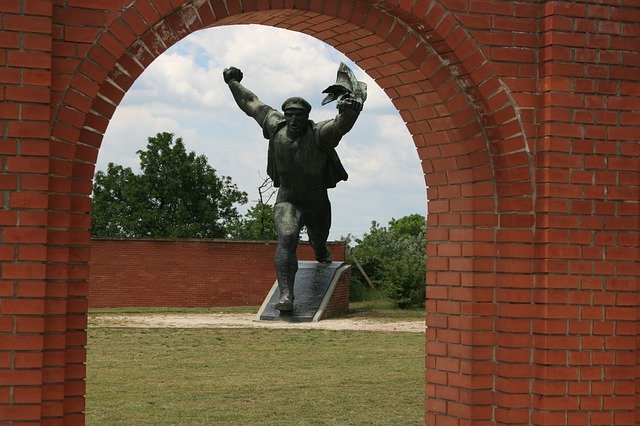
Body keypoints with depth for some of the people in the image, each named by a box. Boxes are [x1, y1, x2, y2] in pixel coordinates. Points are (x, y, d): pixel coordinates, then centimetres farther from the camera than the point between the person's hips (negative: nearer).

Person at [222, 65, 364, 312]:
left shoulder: (319, 134, -21)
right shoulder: (276, 127, -10)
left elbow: (340, 126, -44)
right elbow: (251, 103, 5)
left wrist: (349, 113, -67)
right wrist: (233, 83, 17)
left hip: (317, 203, 0)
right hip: (287, 200, 0)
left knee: (319, 241, 24)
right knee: (286, 239, -26)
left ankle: (322, 255, 65)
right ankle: (286, 296, -32)